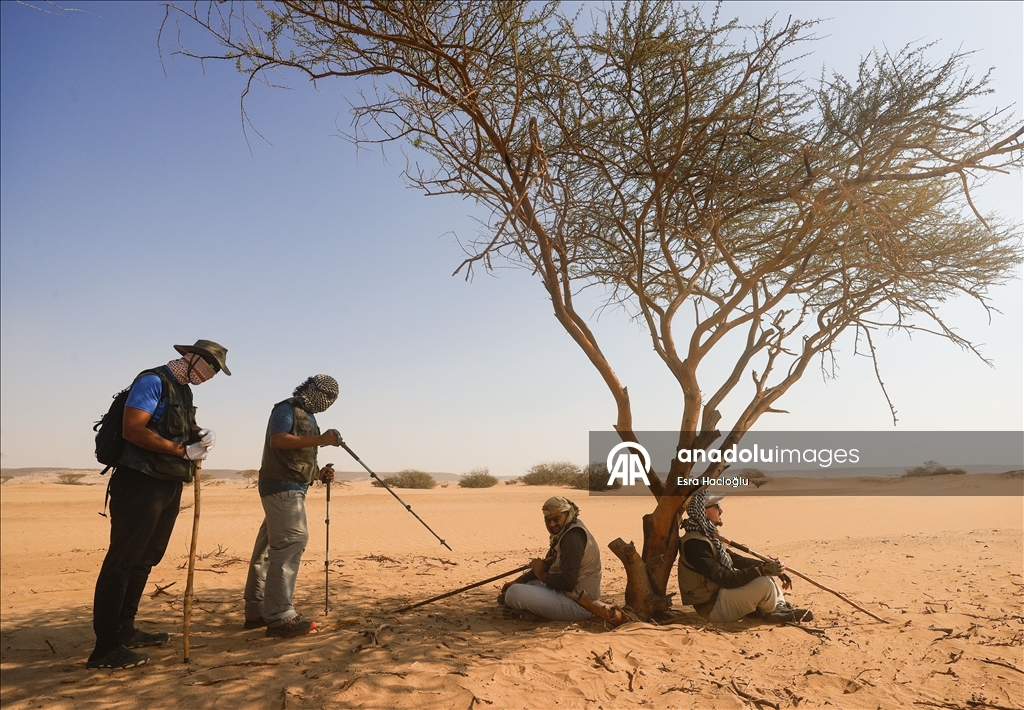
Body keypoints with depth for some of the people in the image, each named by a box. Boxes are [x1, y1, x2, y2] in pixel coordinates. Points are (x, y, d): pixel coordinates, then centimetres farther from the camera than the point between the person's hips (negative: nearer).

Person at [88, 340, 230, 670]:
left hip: (170, 486, 10)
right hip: (141, 483, -10)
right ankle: (105, 648, -2)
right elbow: (132, 429, -21)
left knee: (145, 559, 15)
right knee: (122, 561, -6)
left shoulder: (184, 391, 16)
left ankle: (124, 631, 27)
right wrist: (183, 450, -20)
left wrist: (200, 435, -1)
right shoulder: (153, 381, -11)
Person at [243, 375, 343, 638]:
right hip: (281, 486, -10)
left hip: (294, 488, 10)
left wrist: (318, 474, 12)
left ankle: (257, 611, 16)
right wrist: (319, 440, -24)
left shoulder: (308, 416, 23)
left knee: (269, 548, 11)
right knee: (291, 542, -18)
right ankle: (280, 617, -20)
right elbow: (277, 440, -22)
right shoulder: (287, 409, -5)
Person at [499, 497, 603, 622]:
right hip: (566, 593, 11)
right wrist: (516, 581, 8)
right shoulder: (563, 533, 12)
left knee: (515, 593, -25)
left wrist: (541, 574, -10)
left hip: (577, 603, -11)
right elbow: (547, 565, 18)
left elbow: (567, 582, -27)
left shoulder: (574, 537, -21)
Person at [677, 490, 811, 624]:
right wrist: (762, 570, -26)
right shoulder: (694, 544, -23)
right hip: (713, 607, -10)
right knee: (764, 583, -20)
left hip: (721, 593, 10)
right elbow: (725, 579, -26)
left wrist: (768, 567, -2)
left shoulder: (708, 536, 8)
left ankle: (781, 607, 5)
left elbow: (737, 560, 10)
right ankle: (772, 613, 8)